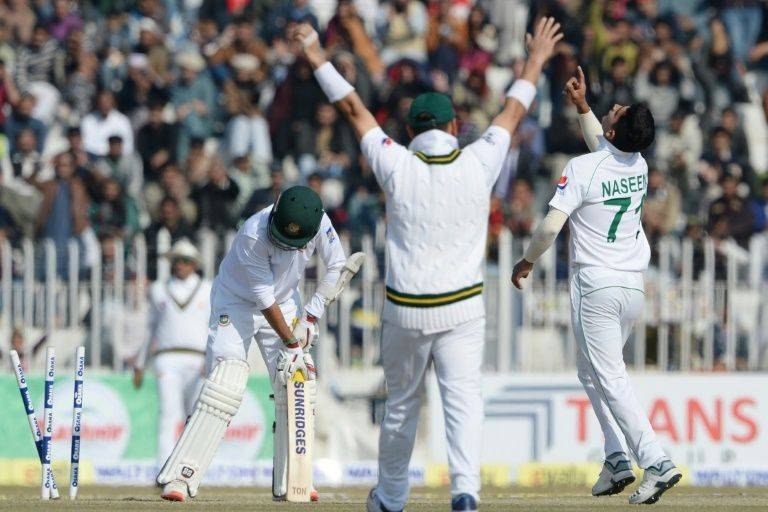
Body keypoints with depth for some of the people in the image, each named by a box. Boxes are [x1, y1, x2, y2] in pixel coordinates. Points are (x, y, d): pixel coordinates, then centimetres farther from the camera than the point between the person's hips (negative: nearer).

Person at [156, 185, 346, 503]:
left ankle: (289, 482, 3)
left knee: (299, 388, -5)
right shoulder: (253, 235, -34)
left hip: (285, 303, 5)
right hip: (236, 303, -5)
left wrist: (312, 313, -12)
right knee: (224, 387, -19)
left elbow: (336, 265, -4)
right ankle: (178, 478, -20)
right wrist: (291, 343, -24)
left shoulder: (319, 222, -20)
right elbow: (265, 299, -28)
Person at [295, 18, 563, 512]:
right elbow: (513, 112, 10)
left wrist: (317, 56, 11)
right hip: (463, 308, -1)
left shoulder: (397, 167, -8)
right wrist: (537, 59, 25)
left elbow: (353, 108, 1)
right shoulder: (478, 164, -5)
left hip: (405, 311, 1)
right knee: (463, 398, -7)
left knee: (402, 403, 15)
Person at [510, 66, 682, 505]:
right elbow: (606, 147, 30)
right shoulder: (639, 165, 5)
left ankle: (656, 462, -20)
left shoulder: (582, 168, -15)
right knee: (592, 371, 22)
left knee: (610, 379, -7)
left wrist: (527, 262, -3)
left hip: (596, 286, -7)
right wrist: (582, 106, 27)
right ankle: (618, 459, 14)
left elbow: (551, 226, -18)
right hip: (635, 287, 7)